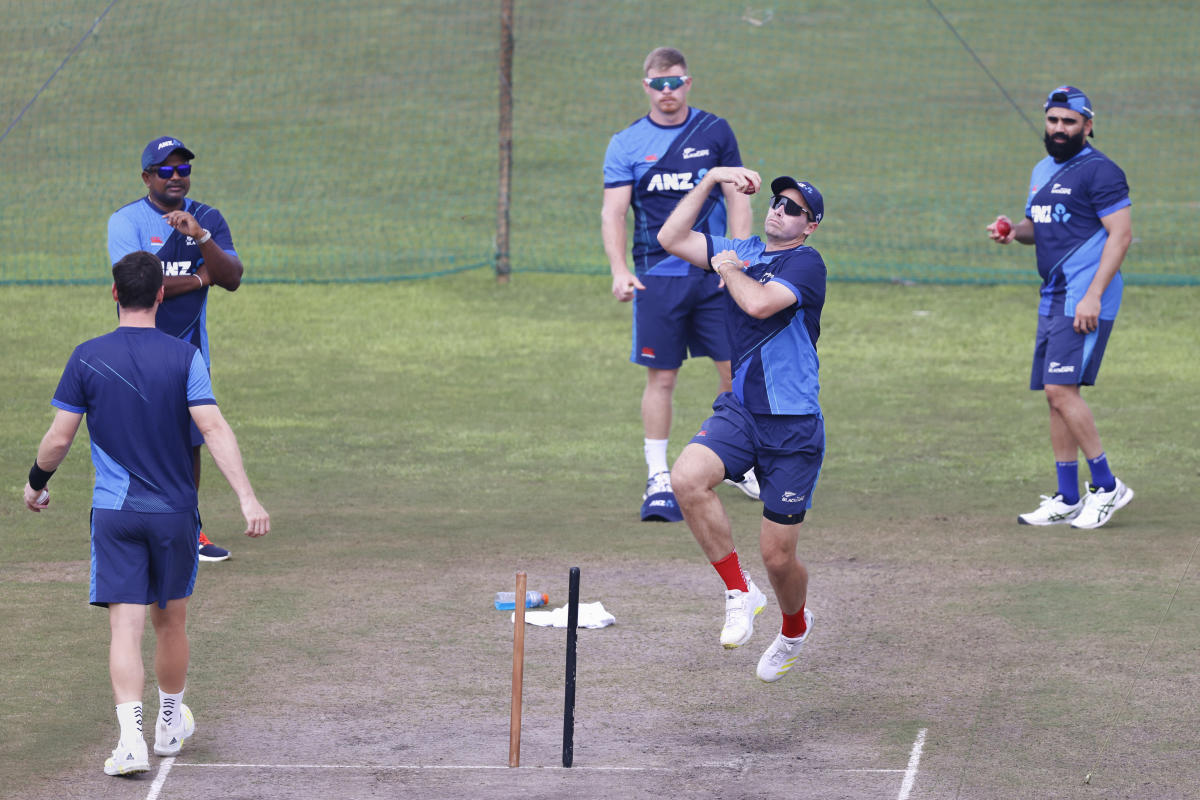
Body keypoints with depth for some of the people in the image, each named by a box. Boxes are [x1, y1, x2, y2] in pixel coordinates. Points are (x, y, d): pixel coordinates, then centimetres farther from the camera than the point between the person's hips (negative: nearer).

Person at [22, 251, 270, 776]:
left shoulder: (88, 358, -3)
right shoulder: (183, 357, -5)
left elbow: (58, 440, -1)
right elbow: (214, 429, -15)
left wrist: (36, 483, 18)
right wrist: (247, 498, -17)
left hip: (114, 513, -1)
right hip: (174, 511, 1)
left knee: (125, 625, -5)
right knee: (170, 621, 18)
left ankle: (131, 735, -22)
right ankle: (170, 724, 35)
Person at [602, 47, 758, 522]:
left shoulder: (715, 132, 6)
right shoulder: (626, 144, 2)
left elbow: (737, 199, 7)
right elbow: (613, 212, -3)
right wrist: (619, 270, -18)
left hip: (714, 273, 1)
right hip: (657, 277, -1)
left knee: (736, 367, 2)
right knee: (661, 377, -2)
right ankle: (659, 481, 4)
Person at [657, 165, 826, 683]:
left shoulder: (806, 263, -9)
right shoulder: (744, 251, 12)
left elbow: (760, 303, -25)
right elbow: (672, 239, 11)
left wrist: (729, 269, -6)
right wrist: (710, 180, 5)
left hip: (793, 425, -5)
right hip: (740, 410, 5)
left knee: (777, 556, 0)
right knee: (687, 477, -28)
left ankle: (794, 627, 35)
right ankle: (739, 592, -11)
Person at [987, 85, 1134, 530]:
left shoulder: (1099, 171, -10)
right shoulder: (1043, 171, 17)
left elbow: (1121, 234, -15)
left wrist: (1093, 296, -22)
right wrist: (1013, 231, 6)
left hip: (1086, 299, -9)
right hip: (1053, 296, 9)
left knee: (1061, 389, -17)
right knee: (1055, 394, 8)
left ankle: (1106, 486, -7)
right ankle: (1067, 499, 13)